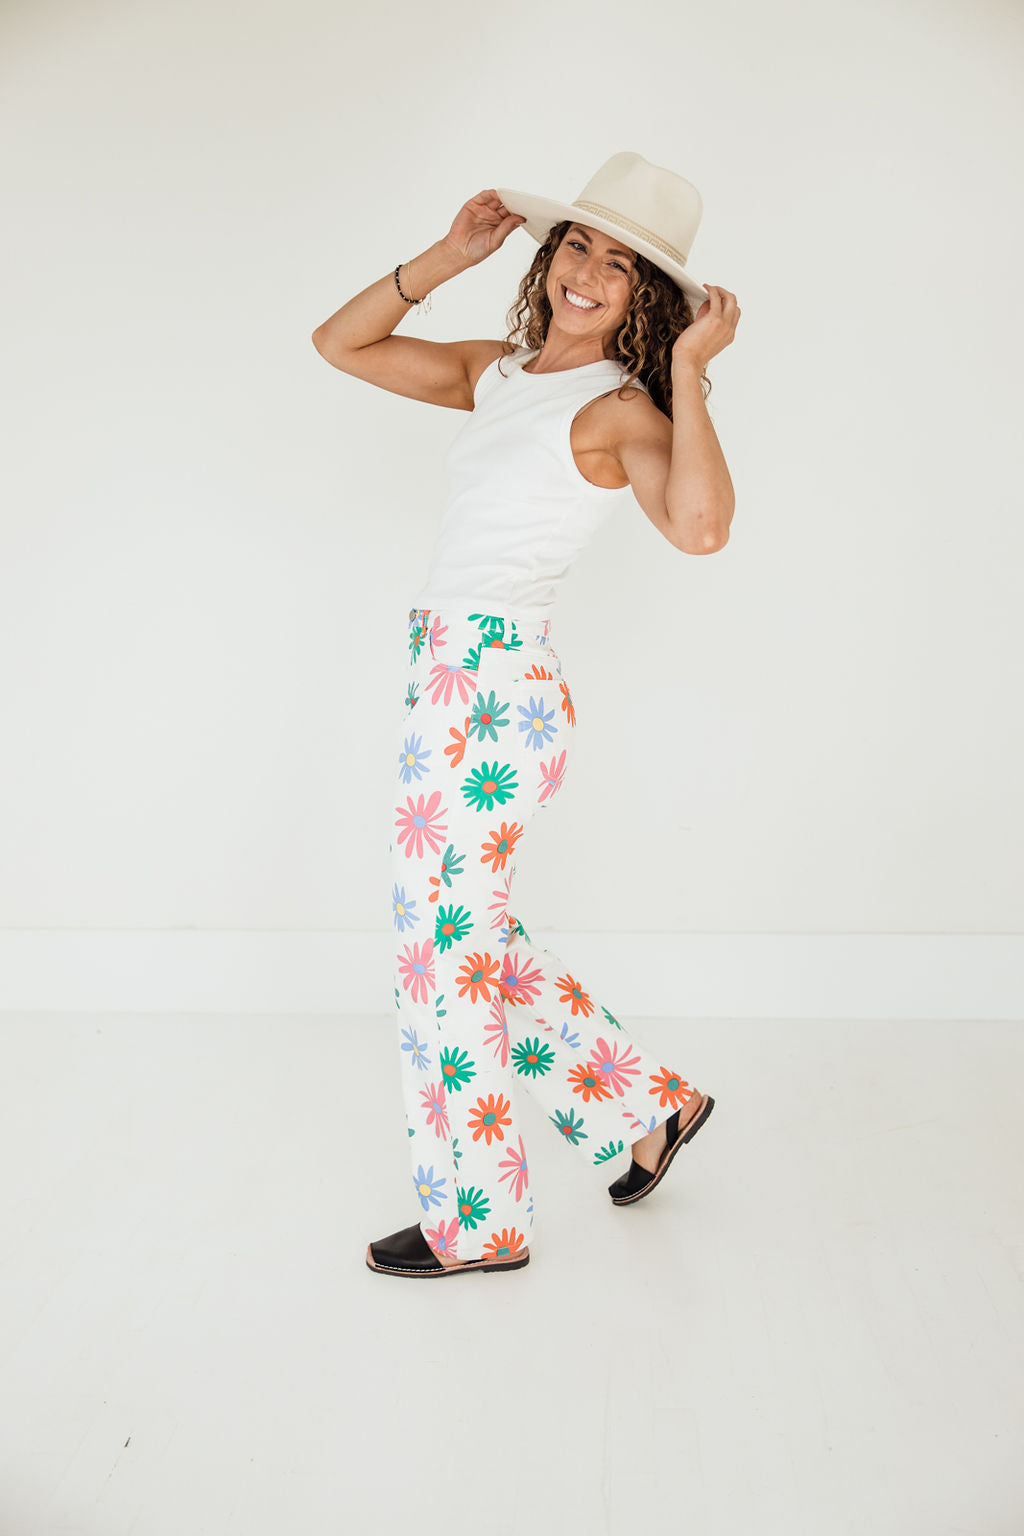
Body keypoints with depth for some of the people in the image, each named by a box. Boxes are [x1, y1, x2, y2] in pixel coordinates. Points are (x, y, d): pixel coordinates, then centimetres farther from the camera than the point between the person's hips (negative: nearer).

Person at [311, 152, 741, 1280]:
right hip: (448, 679, 9)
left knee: (445, 957, 2)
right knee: (471, 944, 19)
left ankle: (476, 1224, 22)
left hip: (491, 694, -9)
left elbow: (700, 527, -31)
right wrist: (444, 259, 8)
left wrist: (689, 368, -21)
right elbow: (340, 345, 18)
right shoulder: (500, 369, 13)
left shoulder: (623, 407, -10)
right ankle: (650, 1103, 35)